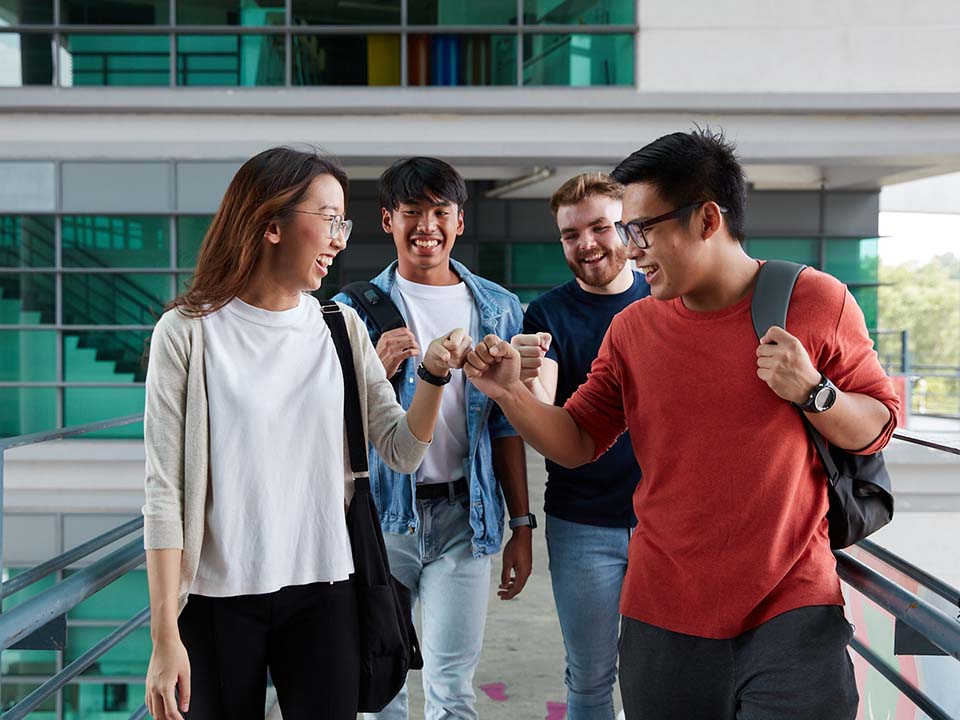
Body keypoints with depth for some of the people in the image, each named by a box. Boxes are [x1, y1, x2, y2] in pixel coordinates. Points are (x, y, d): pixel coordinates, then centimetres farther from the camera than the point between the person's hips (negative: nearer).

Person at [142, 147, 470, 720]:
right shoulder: (190, 332, -7)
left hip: (324, 593, 3)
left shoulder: (340, 328, 5)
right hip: (218, 599, -3)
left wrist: (434, 374, -15)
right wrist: (165, 635, -11)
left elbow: (402, 451, 3)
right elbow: (165, 489, -9)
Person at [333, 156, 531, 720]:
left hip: (463, 517, 1)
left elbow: (507, 426, 10)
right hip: (381, 514, -1)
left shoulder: (498, 308, 7)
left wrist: (522, 525, 7)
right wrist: (379, 370, -16)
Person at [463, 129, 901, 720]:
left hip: (791, 605, -2)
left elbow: (878, 427, 3)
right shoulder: (633, 329, 3)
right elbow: (576, 443, 7)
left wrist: (811, 391, -15)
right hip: (666, 615, 3)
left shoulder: (817, 302, -4)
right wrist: (511, 393, -9)